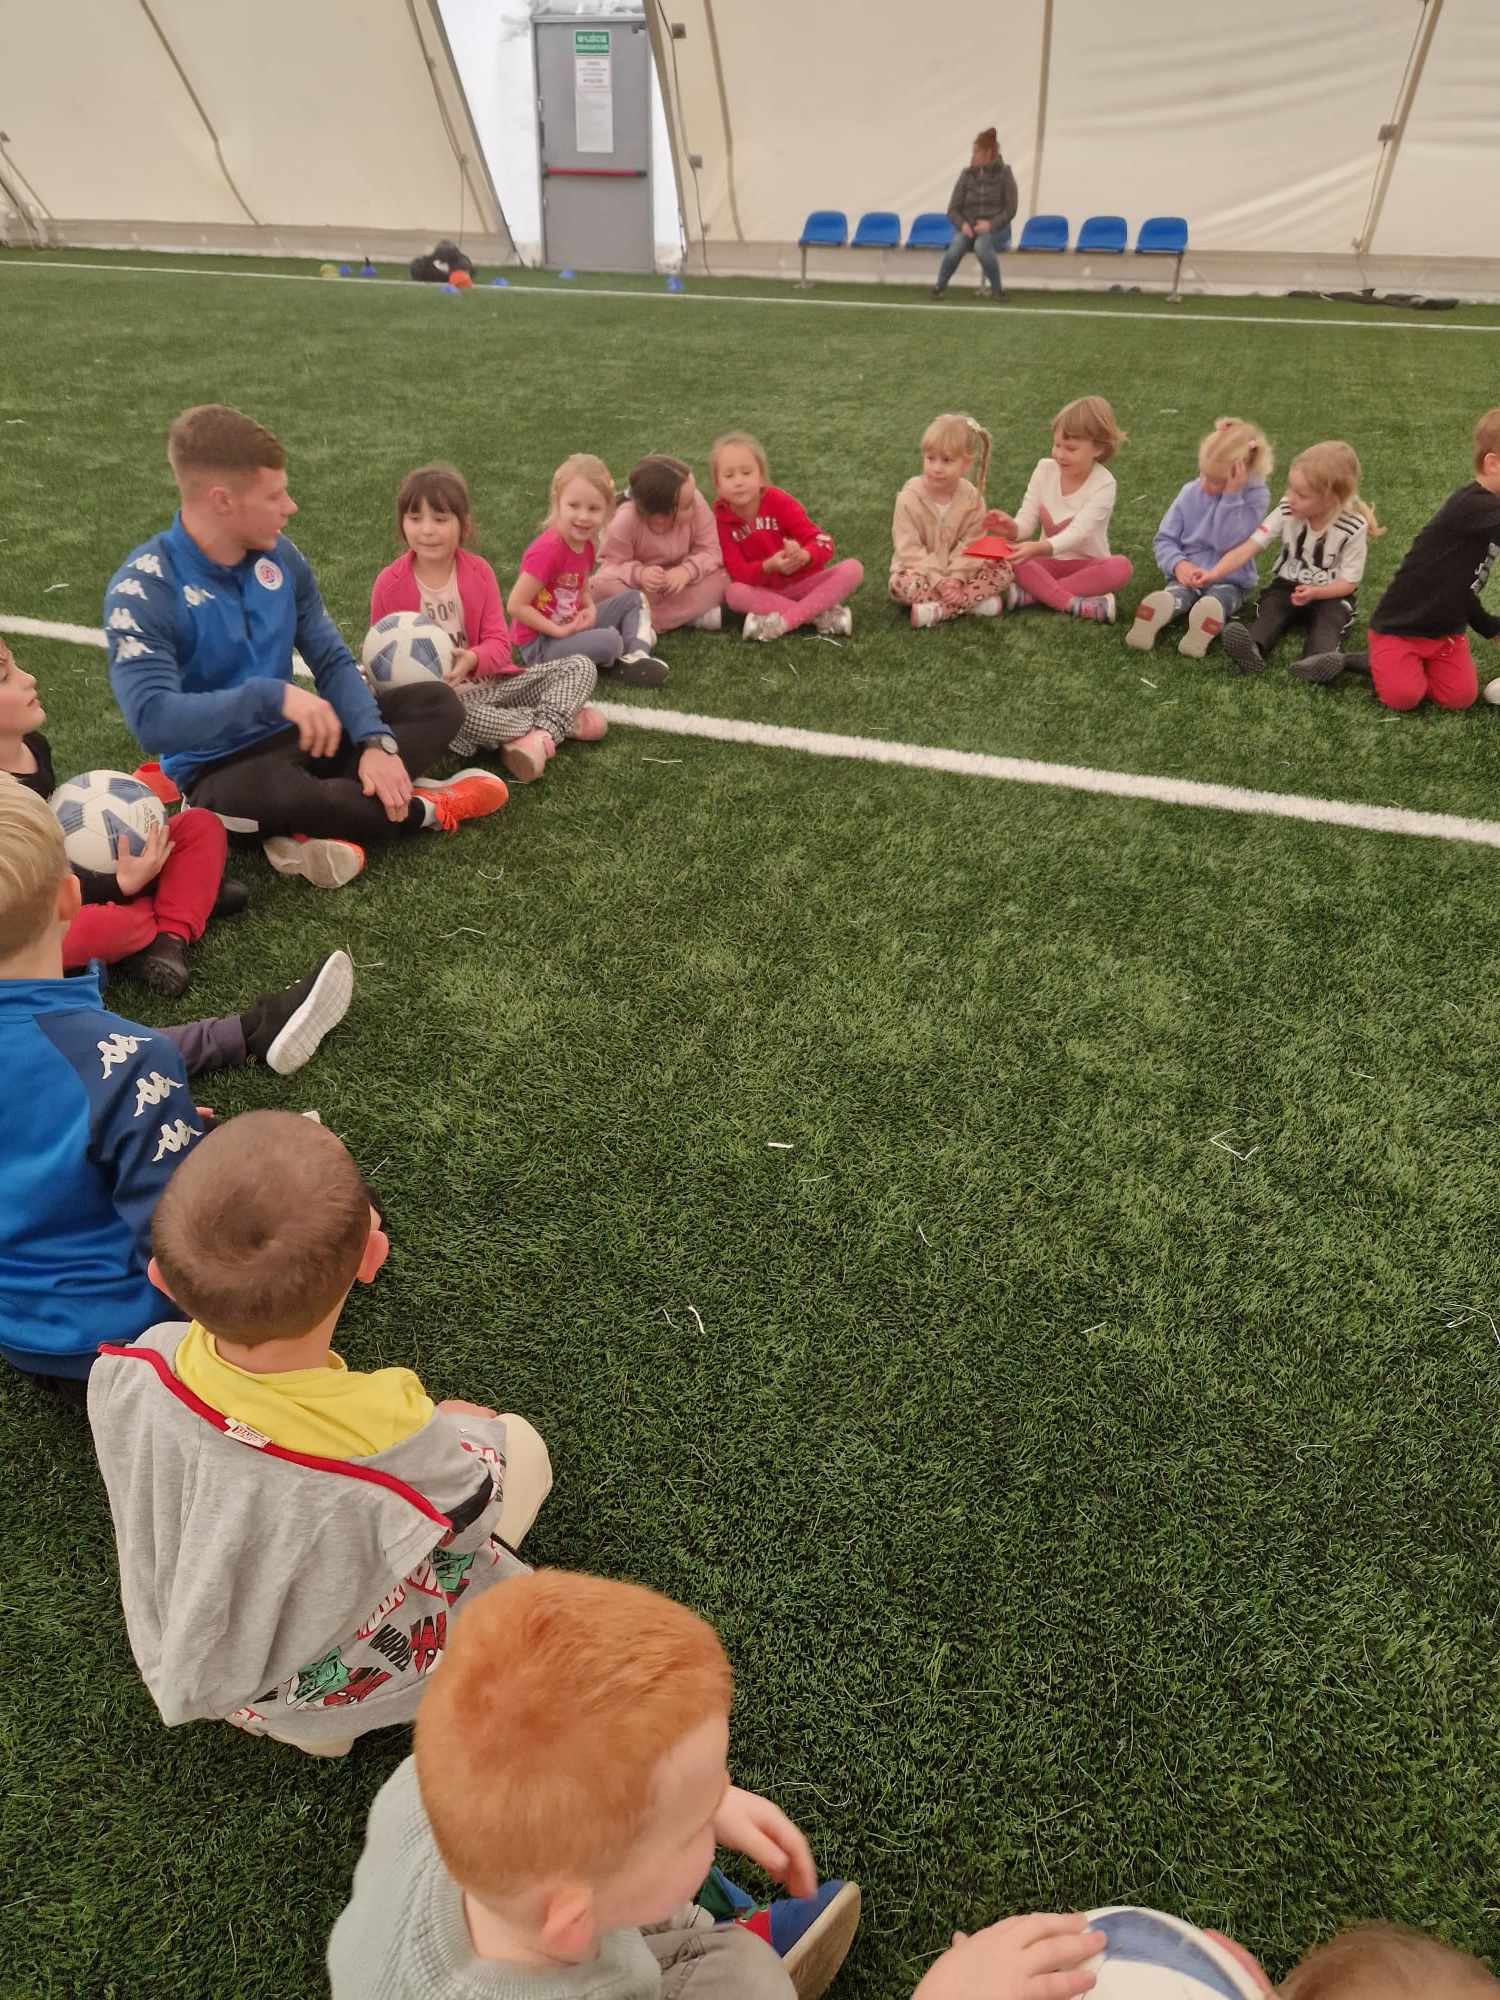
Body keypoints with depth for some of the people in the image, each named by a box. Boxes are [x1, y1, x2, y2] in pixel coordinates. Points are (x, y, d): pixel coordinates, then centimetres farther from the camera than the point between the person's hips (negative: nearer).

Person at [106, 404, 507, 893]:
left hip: (292, 738, 7)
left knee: (438, 704, -3)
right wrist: (272, 695, -36)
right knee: (269, 791, -42)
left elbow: (332, 661, 1)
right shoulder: (142, 589, -18)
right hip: (219, 770, -6)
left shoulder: (278, 556, -1)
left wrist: (377, 741, -16)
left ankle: (323, 821, -24)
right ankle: (421, 808, -15)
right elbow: (153, 719, -29)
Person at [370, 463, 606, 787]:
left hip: (490, 683, 3)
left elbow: (499, 644, -7)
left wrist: (473, 659, -29)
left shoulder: (478, 571, -2)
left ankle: (540, 734, -30)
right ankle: (565, 721, -24)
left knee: (581, 666, -7)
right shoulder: (390, 583, -7)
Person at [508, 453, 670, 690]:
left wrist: (590, 609, -7)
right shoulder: (548, 550, -26)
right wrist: (560, 631, -22)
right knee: (609, 641, -29)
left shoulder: (585, 544, 0)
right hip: (539, 642, -9)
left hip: (570, 627, 9)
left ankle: (637, 656, -8)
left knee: (632, 598, 8)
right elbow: (516, 606, -25)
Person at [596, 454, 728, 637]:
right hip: (643, 587, -1)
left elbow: (711, 551, -19)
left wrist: (688, 570, -39)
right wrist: (639, 574, -43)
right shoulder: (626, 520, -30)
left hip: (682, 581, 2)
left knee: (720, 577, -27)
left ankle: (644, 623, -26)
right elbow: (610, 566, -23)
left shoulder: (696, 503, -24)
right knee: (605, 584, -32)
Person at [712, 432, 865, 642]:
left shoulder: (779, 502, -12)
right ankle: (822, 615, -30)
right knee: (732, 592, -33)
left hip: (802, 582, 1)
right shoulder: (720, 520, -11)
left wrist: (803, 557, -42)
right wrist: (769, 566, -39)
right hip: (764, 591, 0)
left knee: (853, 569, -23)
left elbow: (823, 542, -18)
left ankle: (784, 621, -31)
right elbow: (739, 573, -18)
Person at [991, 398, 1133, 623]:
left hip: (1087, 564, -2)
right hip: (1049, 561, 2)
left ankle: (1030, 594, -34)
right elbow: (1028, 521, -7)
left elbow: (1077, 533, -28)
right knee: (1007, 559, -28)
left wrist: (1039, 548, -47)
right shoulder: (1045, 469, -5)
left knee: (1121, 567, -35)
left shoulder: (1103, 484, -16)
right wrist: (1012, 528, -33)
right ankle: (1076, 604, -38)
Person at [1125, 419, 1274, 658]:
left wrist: (1231, 496, -21)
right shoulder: (1191, 492, 3)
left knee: (1217, 600, -37)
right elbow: (1164, 539, 4)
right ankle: (1152, 617, -59)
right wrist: (1178, 564, -16)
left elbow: (1227, 543, -18)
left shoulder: (1255, 496, -6)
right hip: (1187, 573, 1)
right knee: (1176, 596, -35)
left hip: (1229, 580, -1)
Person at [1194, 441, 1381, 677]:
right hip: (1287, 585, 2)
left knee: (1327, 619, -32)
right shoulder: (1287, 511, -11)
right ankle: (1252, 650, -60)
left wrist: (1315, 592, -31)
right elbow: (1249, 547, -17)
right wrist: (1214, 574, -32)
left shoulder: (1354, 527, -18)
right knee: (1270, 607, -29)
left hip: (1329, 594, -1)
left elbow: (1349, 582, -12)